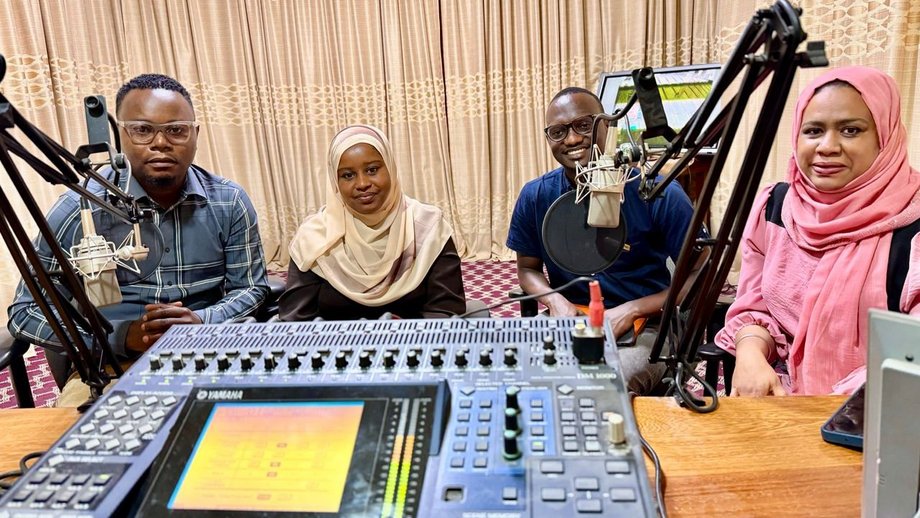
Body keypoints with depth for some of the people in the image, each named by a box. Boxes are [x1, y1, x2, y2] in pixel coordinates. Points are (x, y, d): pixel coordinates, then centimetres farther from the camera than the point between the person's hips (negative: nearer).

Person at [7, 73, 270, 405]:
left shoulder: (230, 202, -3)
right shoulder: (80, 209, -6)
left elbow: (251, 288, 4)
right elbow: (25, 312, -1)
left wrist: (202, 322, -17)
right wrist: (123, 336, -16)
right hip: (110, 366, -1)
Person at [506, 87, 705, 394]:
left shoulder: (658, 194, -13)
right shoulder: (535, 197, -3)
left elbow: (700, 276, -5)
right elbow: (528, 269, 11)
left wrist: (632, 310, -18)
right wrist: (555, 300, -11)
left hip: (643, 327, -3)